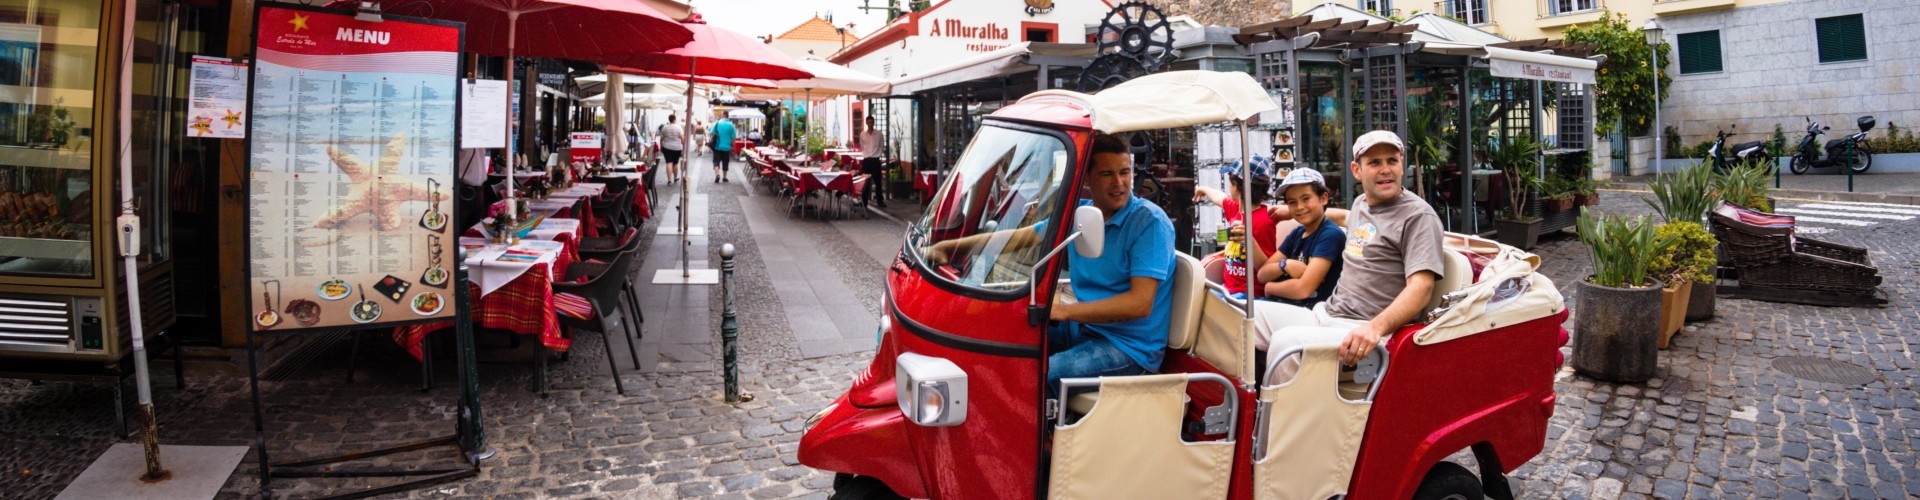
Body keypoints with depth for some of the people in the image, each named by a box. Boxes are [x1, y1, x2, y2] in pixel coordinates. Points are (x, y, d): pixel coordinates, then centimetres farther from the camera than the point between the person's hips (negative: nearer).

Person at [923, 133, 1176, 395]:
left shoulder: (1149, 222, -16)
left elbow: (1140, 303, -24)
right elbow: (1016, 237, 9)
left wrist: (1063, 310, -31)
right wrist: (945, 246, -1)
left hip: (1130, 345, -7)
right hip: (1084, 326, 8)